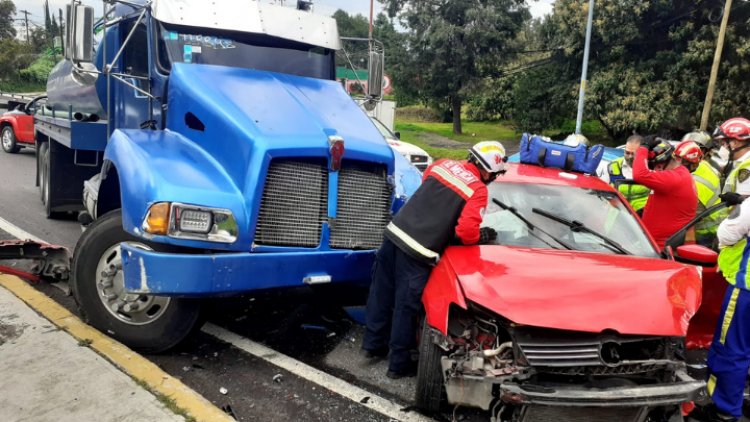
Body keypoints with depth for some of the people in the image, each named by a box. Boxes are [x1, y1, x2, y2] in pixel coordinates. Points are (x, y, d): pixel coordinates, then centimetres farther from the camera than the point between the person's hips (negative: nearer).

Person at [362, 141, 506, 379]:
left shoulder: (442, 164, 12)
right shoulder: (479, 191, -6)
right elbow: (466, 232, -13)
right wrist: (481, 236, 7)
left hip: (395, 233, 6)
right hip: (418, 252, -6)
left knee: (382, 294, 19)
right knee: (406, 307, 7)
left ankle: (373, 344, 36)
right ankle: (399, 363, 24)